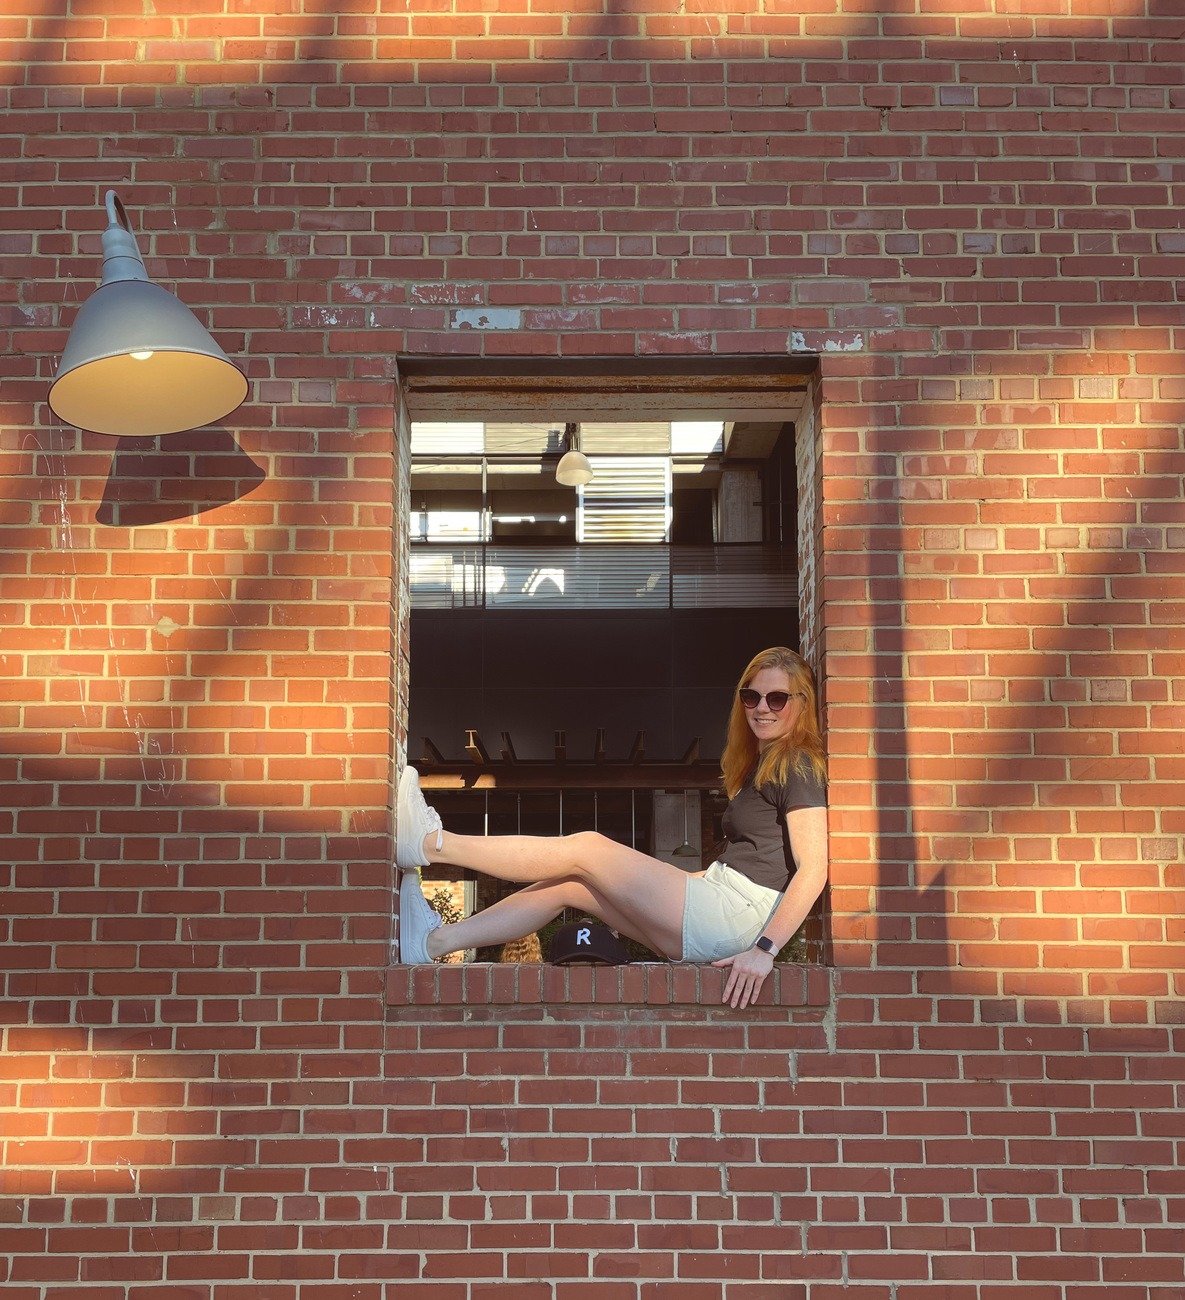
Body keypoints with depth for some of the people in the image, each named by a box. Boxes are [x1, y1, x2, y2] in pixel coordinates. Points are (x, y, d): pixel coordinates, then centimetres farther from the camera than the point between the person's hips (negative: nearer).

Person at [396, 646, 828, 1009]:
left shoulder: (799, 767, -7)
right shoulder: (759, 765, 21)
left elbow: (813, 868, -18)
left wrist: (765, 950, -27)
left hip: (742, 915, -9)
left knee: (585, 847, -9)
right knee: (565, 885, 5)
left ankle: (430, 844, -6)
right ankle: (435, 941, 4)